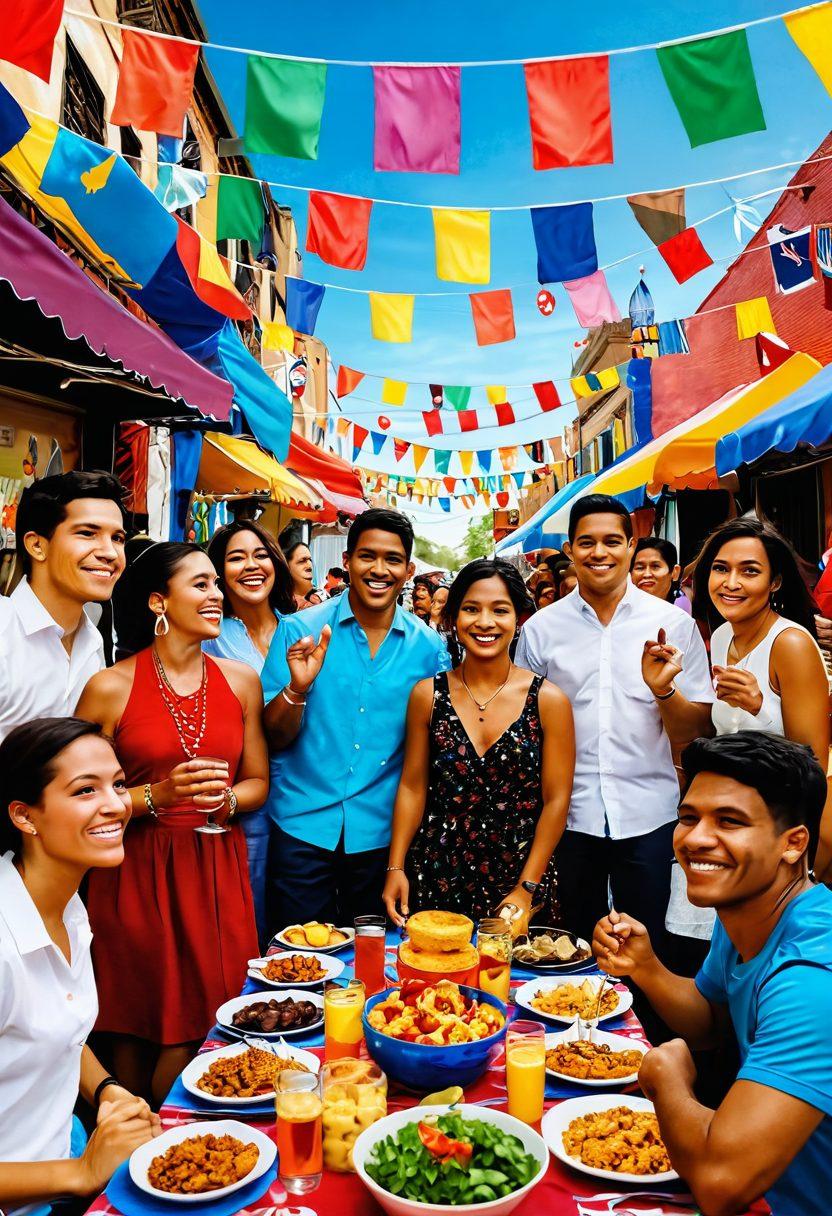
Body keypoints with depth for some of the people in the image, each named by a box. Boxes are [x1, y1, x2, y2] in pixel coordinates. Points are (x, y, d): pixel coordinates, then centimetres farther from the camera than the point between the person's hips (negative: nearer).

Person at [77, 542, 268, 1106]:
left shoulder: (241, 680, 6)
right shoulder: (111, 688, -6)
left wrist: (225, 798, -9)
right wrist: (158, 796, -17)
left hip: (218, 869, 3)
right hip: (138, 875, -3)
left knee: (207, 1022, 3)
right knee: (139, 1027, 6)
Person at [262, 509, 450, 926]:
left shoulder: (428, 646, -1)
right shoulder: (300, 631, -5)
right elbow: (274, 738, -5)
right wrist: (298, 688, -24)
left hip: (382, 833, 2)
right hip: (302, 827, -1)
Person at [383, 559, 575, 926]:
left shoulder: (548, 700, -6)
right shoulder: (427, 694, 0)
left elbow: (555, 801, -5)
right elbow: (412, 787, 3)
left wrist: (526, 891, -9)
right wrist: (396, 867, -3)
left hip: (518, 877, -1)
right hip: (436, 877, 2)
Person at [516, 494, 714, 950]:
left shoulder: (673, 624, -2)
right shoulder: (540, 628, 1)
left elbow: (695, 732, -1)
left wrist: (662, 689, -20)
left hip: (649, 819, -1)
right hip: (569, 816, 1)